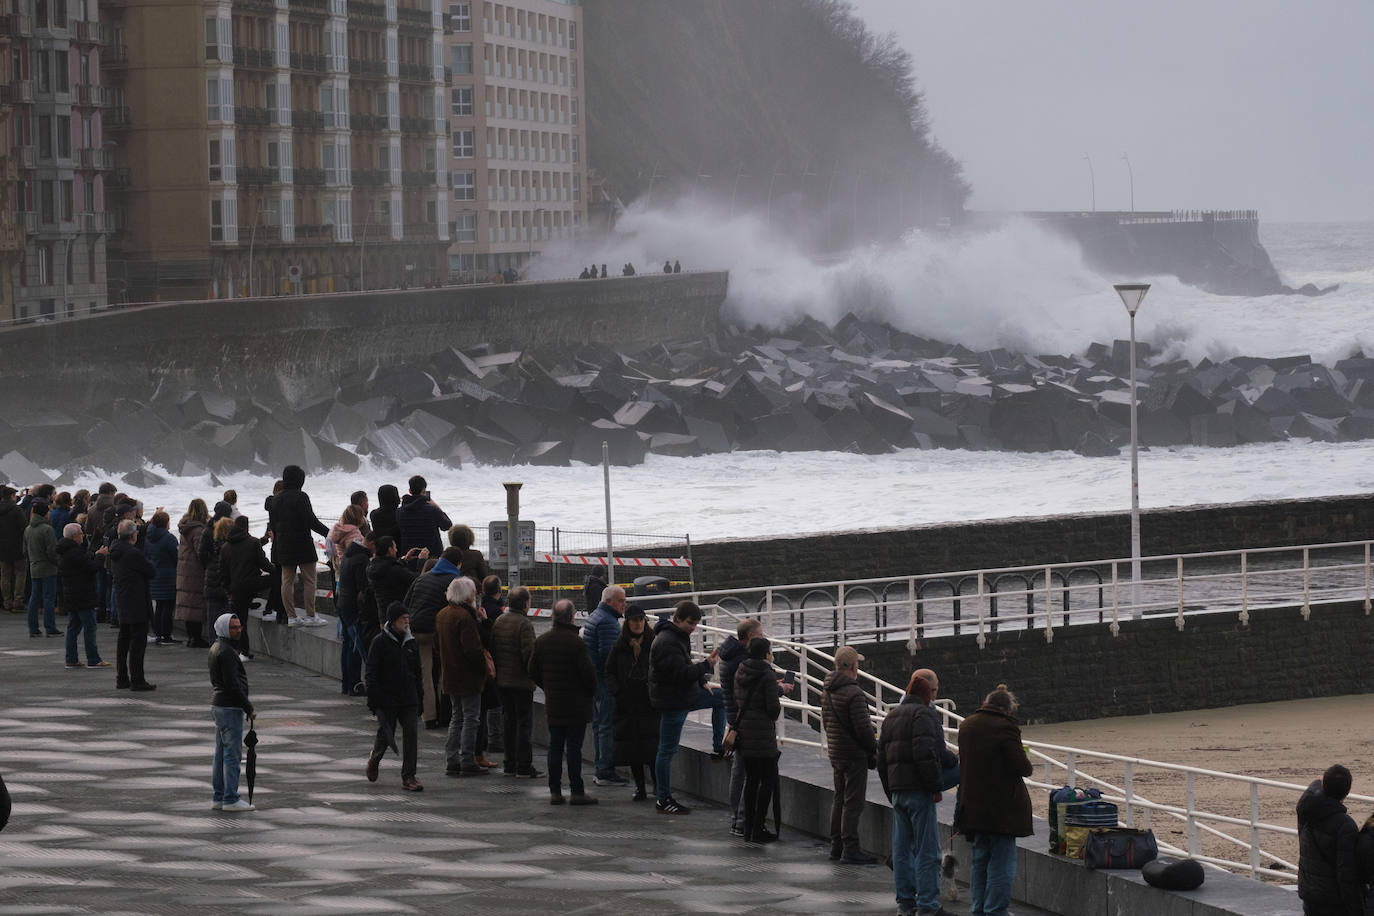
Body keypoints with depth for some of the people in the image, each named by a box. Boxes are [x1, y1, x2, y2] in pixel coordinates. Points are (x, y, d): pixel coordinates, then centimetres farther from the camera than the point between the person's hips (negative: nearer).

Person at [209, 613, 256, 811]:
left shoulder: (216, 648, 14)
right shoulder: (226, 652, -18)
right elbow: (233, 685, -22)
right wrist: (249, 708, -16)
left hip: (218, 704, 10)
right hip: (229, 707, -10)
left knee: (221, 753, 14)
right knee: (232, 753, -6)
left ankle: (219, 798, 19)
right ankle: (230, 799, -5)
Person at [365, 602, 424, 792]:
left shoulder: (410, 642, 10)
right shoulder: (380, 642, -7)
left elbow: (417, 672, 18)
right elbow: (371, 674, -8)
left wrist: (419, 699, 16)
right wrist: (373, 701, -13)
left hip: (408, 700, 4)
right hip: (386, 700, -4)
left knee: (411, 734, -6)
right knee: (385, 735, 3)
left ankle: (408, 777, -2)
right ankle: (374, 760, 36)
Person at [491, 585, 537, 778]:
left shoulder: (498, 622, 7)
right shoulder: (524, 624, -16)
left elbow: (492, 650, 11)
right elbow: (529, 653, -20)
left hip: (502, 681, 7)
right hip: (522, 682, -7)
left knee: (508, 721, 14)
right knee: (524, 723, -2)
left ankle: (510, 765, 17)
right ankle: (524, 767, -2)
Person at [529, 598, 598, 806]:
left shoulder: (541, 641, 2)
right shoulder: (576, 643, -17)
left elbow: (533, 672, 8)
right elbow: (588, 673, -17)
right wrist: (590, 692, 2)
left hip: (552, 704, 5)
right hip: (576, 705, -5)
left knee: (555, 747, 10)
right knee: (574, 748, -2)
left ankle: (554, 791, 11)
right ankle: (577, 791, 1)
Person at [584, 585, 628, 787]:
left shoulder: (594, 617, 18)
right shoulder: (607, 622, -17)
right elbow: (607, 654, -23)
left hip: (593, 679, 11)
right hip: (605, 679, -11)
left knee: (598, 724, 15)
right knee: (608, 725, -9)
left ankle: (600, 770, 20)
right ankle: (606, 772, -9)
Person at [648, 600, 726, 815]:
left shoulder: (679, 636, 10)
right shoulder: (666, 643, -23)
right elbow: (681, 673, -29)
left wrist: (701, 682, 11)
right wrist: (706, 665, -24)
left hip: (686, 695, 10)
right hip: (672, 702, -10)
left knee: (720, 699, 21)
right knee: (668, 749, -4)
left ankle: (719, 749, 25)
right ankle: (663, 799, 1)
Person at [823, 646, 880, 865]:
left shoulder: (827, 691, 9)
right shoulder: (854, 693, -20)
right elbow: (863, 728, -20)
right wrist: (873, 749, -5)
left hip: (835, 753, 9)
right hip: (854, 755, -9)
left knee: (840, 799, 18)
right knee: (853, 803, -5)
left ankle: (836, 846, 23)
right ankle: (850, 850, -6)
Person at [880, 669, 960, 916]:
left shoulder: (892, 716, 17)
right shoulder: (923, 715, -10)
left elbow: (882, 759, 20)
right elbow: (925, 754, -21)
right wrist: (935, 787, -15)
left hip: (897, 790, 8)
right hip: (918, 790, -8)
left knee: (902, 847, 12)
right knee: (927, 849, -5)